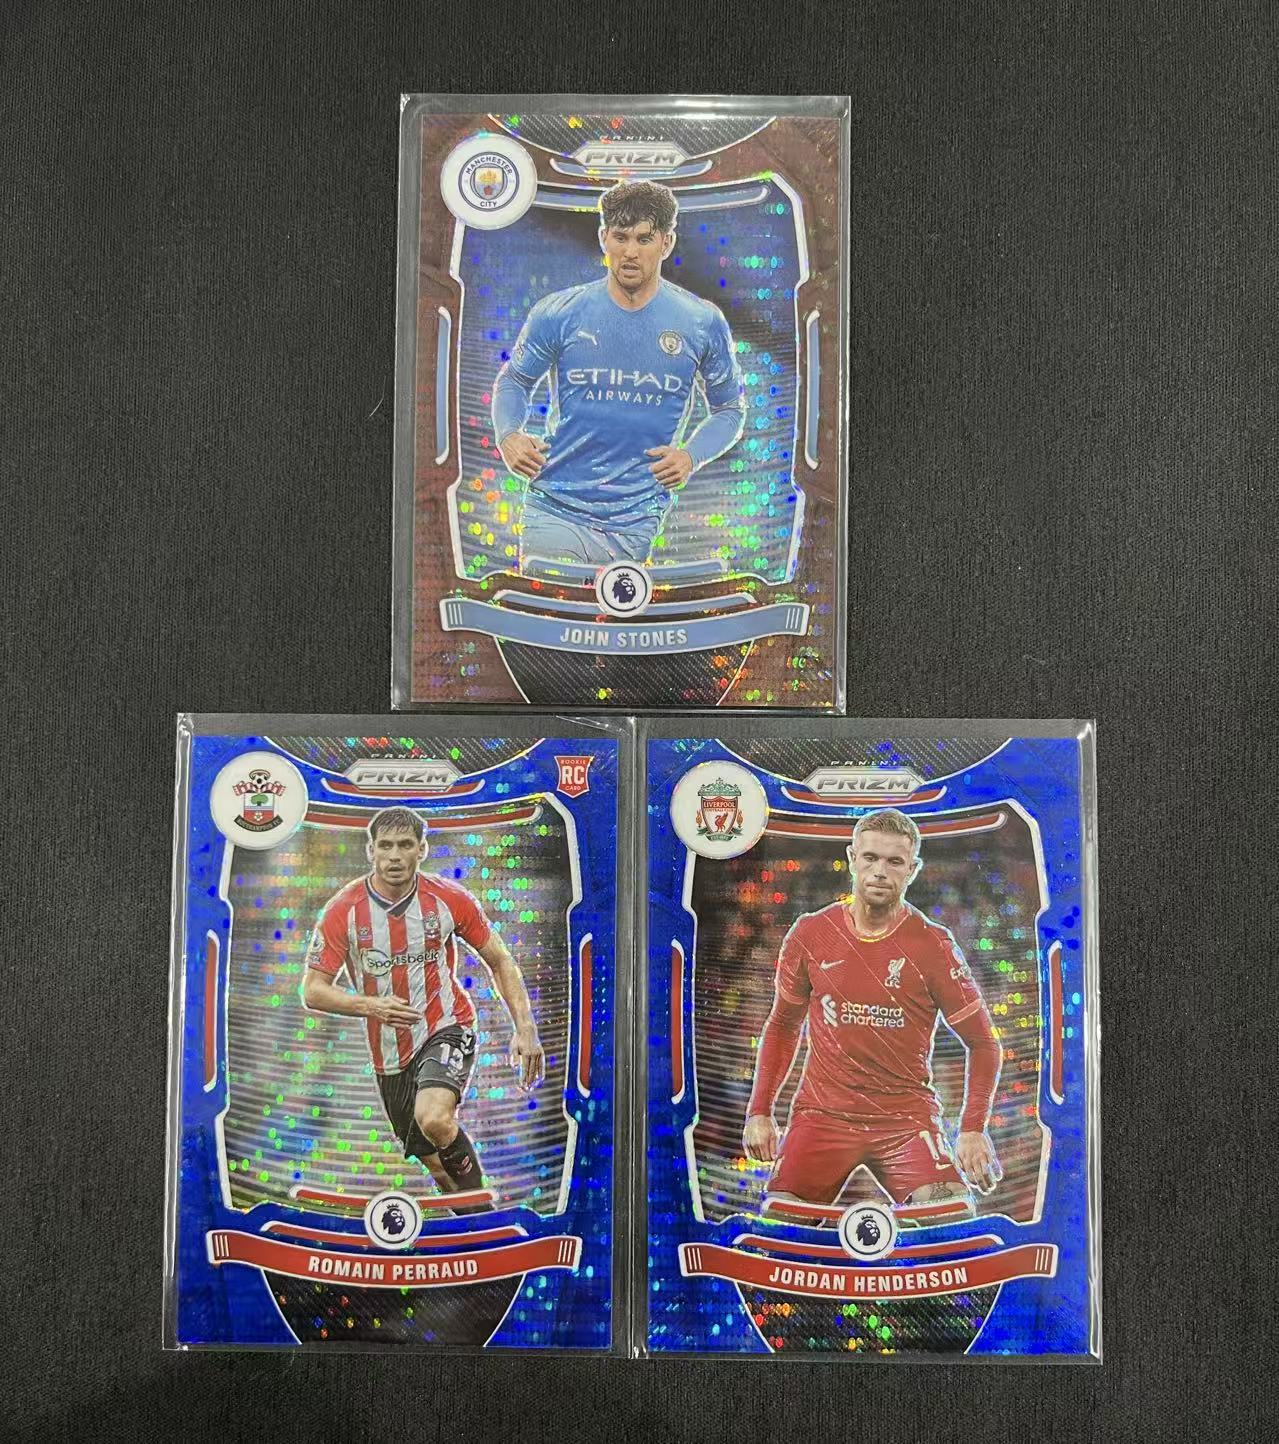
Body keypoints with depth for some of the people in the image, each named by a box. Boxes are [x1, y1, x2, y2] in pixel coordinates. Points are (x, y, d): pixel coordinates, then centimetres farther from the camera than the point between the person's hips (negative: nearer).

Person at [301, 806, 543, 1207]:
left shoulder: (449, 898, -10)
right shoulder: (343, 910, -10)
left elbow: (500, 961, 1)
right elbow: (312, 992, -9)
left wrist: (526, 1031, -8)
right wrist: (370, 1005, -27)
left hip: (447, 1027, -2)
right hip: (389, 1052, 3)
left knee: (434, 1120, -31)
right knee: (434, 1162, 13)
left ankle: (480, 1200, -4)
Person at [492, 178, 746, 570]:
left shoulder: (703, 323, 2)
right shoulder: (557, 313, 0)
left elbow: (729, 409, 13)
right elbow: (514, 380, 14)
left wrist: (691, 455, -6)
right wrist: (509, 436, -6)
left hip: (638, 521, 1)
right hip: (554, 511, 0)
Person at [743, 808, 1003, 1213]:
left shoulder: (933, 945, -5)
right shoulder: (810, 934, 1)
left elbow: (982, 1043, 3)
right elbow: (783, 1026, 13)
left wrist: (973, 1130, -8)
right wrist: (759, 1111, 6)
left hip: (907, 1117, -2)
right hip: (823, 1114, 2)